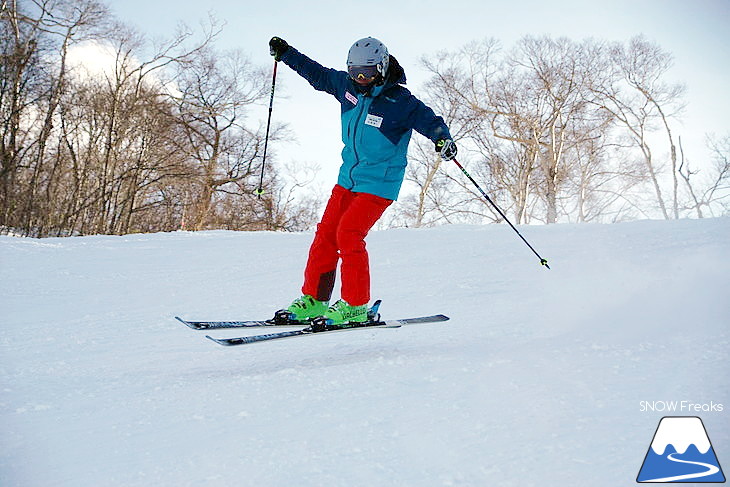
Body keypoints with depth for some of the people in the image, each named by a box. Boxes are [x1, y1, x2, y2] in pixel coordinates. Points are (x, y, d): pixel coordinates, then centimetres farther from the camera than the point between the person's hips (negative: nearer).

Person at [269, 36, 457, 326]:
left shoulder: (399, 101, -14)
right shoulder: (347, 86, 4)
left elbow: (428, 119, -16)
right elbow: (317, 74, 18)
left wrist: (442, 138, -37)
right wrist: (285, 53, 22)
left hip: (380, 184, -7)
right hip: (348, 178, 7)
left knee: (348, 234, -18)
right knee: (326, 233, 2)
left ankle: (355, 306, -9)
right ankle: (313, 300, 11)